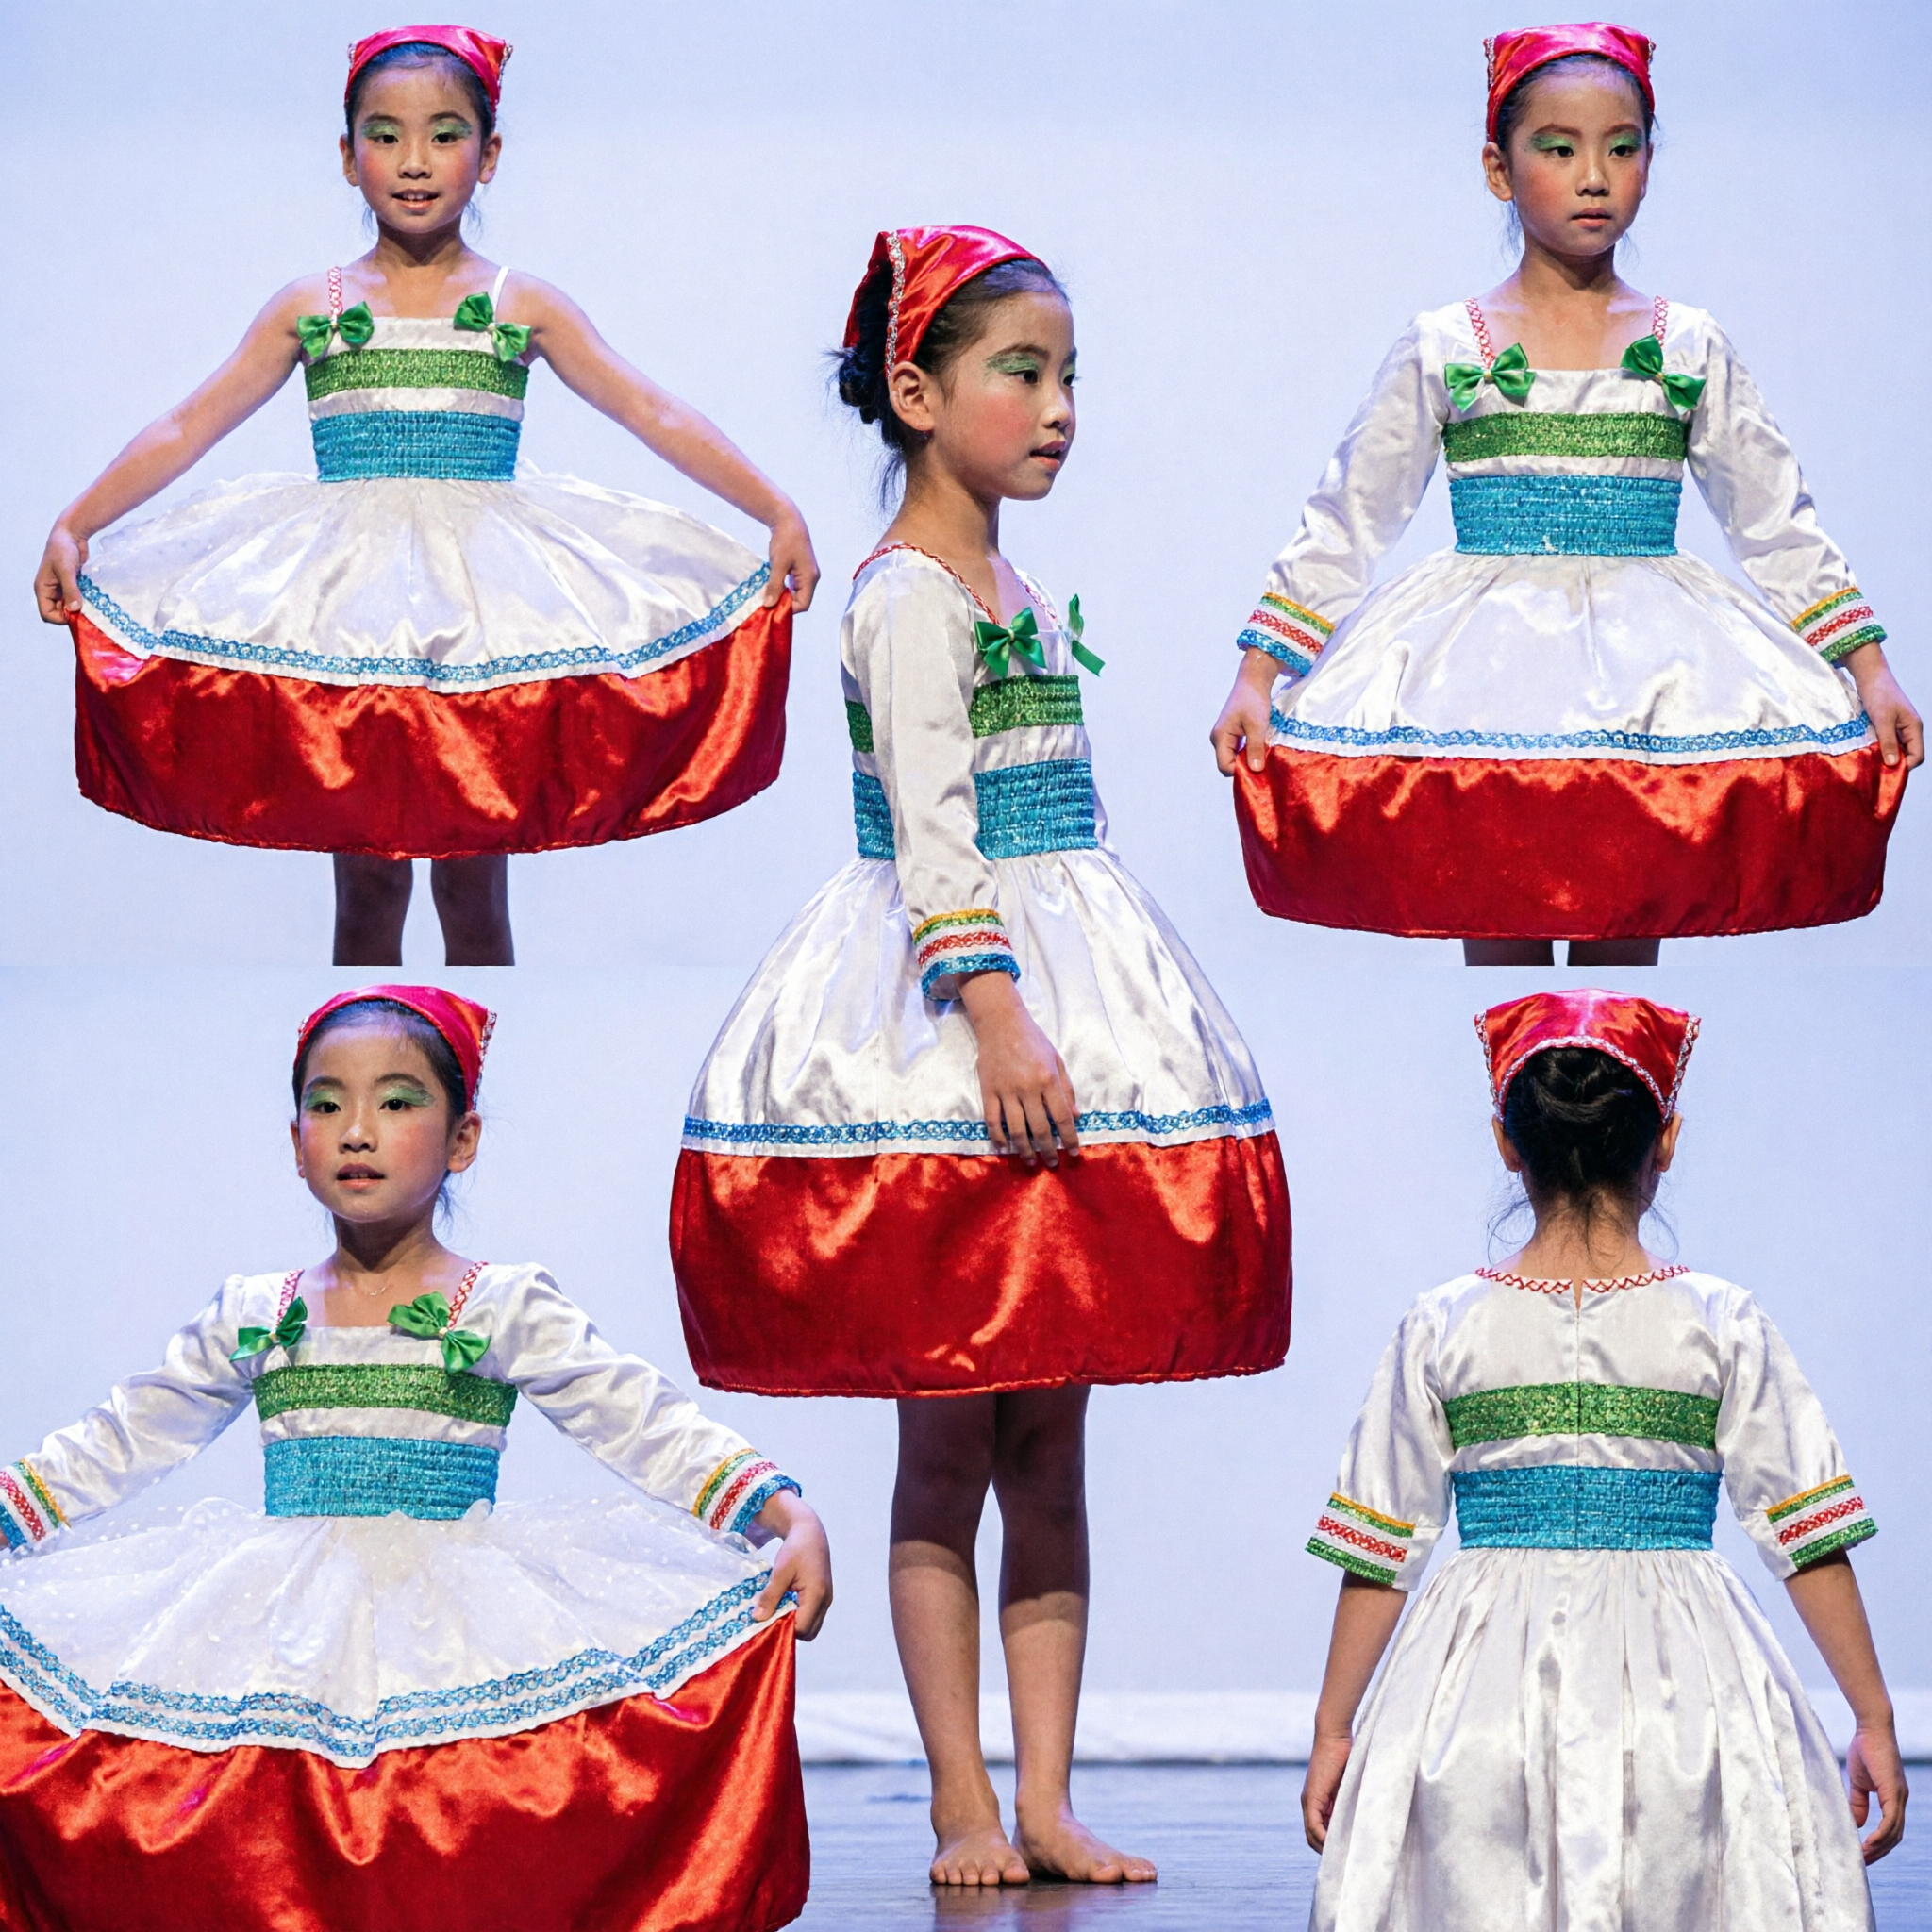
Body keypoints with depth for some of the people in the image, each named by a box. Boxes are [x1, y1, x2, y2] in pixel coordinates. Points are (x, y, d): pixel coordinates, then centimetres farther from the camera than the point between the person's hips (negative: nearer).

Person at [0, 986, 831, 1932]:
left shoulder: (505, 1311, 4)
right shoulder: (252, 1319, 13)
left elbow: (651, 1428, -4)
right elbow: (115, 1445, 18)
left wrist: (791, 1516, -18)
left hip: (449, 1624, -3)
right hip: (282, 1628, 3)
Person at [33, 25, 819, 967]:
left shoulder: (521, 306, 5)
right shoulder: (310, 308, 6)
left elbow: (655, 416, 1)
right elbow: (186, 429, 6)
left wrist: (778, 513, -8)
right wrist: (74, 527, -3)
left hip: (484, 617, -1)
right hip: (347, 610, 1)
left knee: (471, 890, 1)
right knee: (365, 885, 2)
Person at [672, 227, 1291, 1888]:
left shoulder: (1016, 593, 16)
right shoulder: (911, 596, -10)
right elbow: (933, 825, -18)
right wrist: (993, 1013, -27)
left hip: (1059, 1009, 9)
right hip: (944, 1034, -9)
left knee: (1051, 1442, 6)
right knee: (948, 1448, -3)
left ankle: (1045, 1801, 8)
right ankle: (963, 1806, 1)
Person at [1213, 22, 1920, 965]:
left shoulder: (1689, 348, 7)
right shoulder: (1443, 349, 3)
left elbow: (1780, 527, 9)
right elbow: (1342, 524, 5)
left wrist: (1870, 672, 0)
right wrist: (1256, 678, -3)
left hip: (1654, 678, 1)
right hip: (1485, 684, -1)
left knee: (1623, 956, 0)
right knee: (1500, 959, -3)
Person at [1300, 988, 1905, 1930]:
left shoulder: (1443, 1330, 2)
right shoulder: (1721, 1327, 0)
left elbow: (1378, 1555, 6)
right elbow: (1809, 1539, 2)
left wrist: (1332, 1732, 14)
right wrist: (1873, 1720, 9)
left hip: (1491, 1673, 1)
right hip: (1677, 1680, -1)